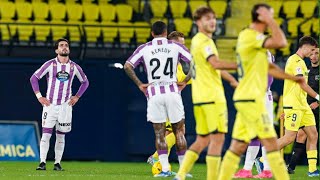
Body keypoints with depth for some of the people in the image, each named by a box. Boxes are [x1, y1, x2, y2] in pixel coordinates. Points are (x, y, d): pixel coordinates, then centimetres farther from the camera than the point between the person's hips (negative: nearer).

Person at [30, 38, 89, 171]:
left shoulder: (74, 67, 3)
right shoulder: (50, 64, -4)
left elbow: (85, 82, 19)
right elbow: (34, 78, 2)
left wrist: (76, 97, 8)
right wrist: (39, 96, -4)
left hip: (65, 105, 2)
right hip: (50, 104, -2)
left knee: (61, 136, 5)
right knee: (46, 134, -9)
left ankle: (57, 163, 10)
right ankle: (42, 163, -8)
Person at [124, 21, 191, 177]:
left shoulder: (144, 49, 5)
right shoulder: (176, 47, 4)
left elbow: (127, 66, -3)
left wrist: (139, 84, 3)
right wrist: (185, 82, 5)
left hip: (154, 93, 0)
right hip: (173, 92, 0)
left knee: (159, 133, 5)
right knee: (178, 131, 8)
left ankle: (165, 169, -3)